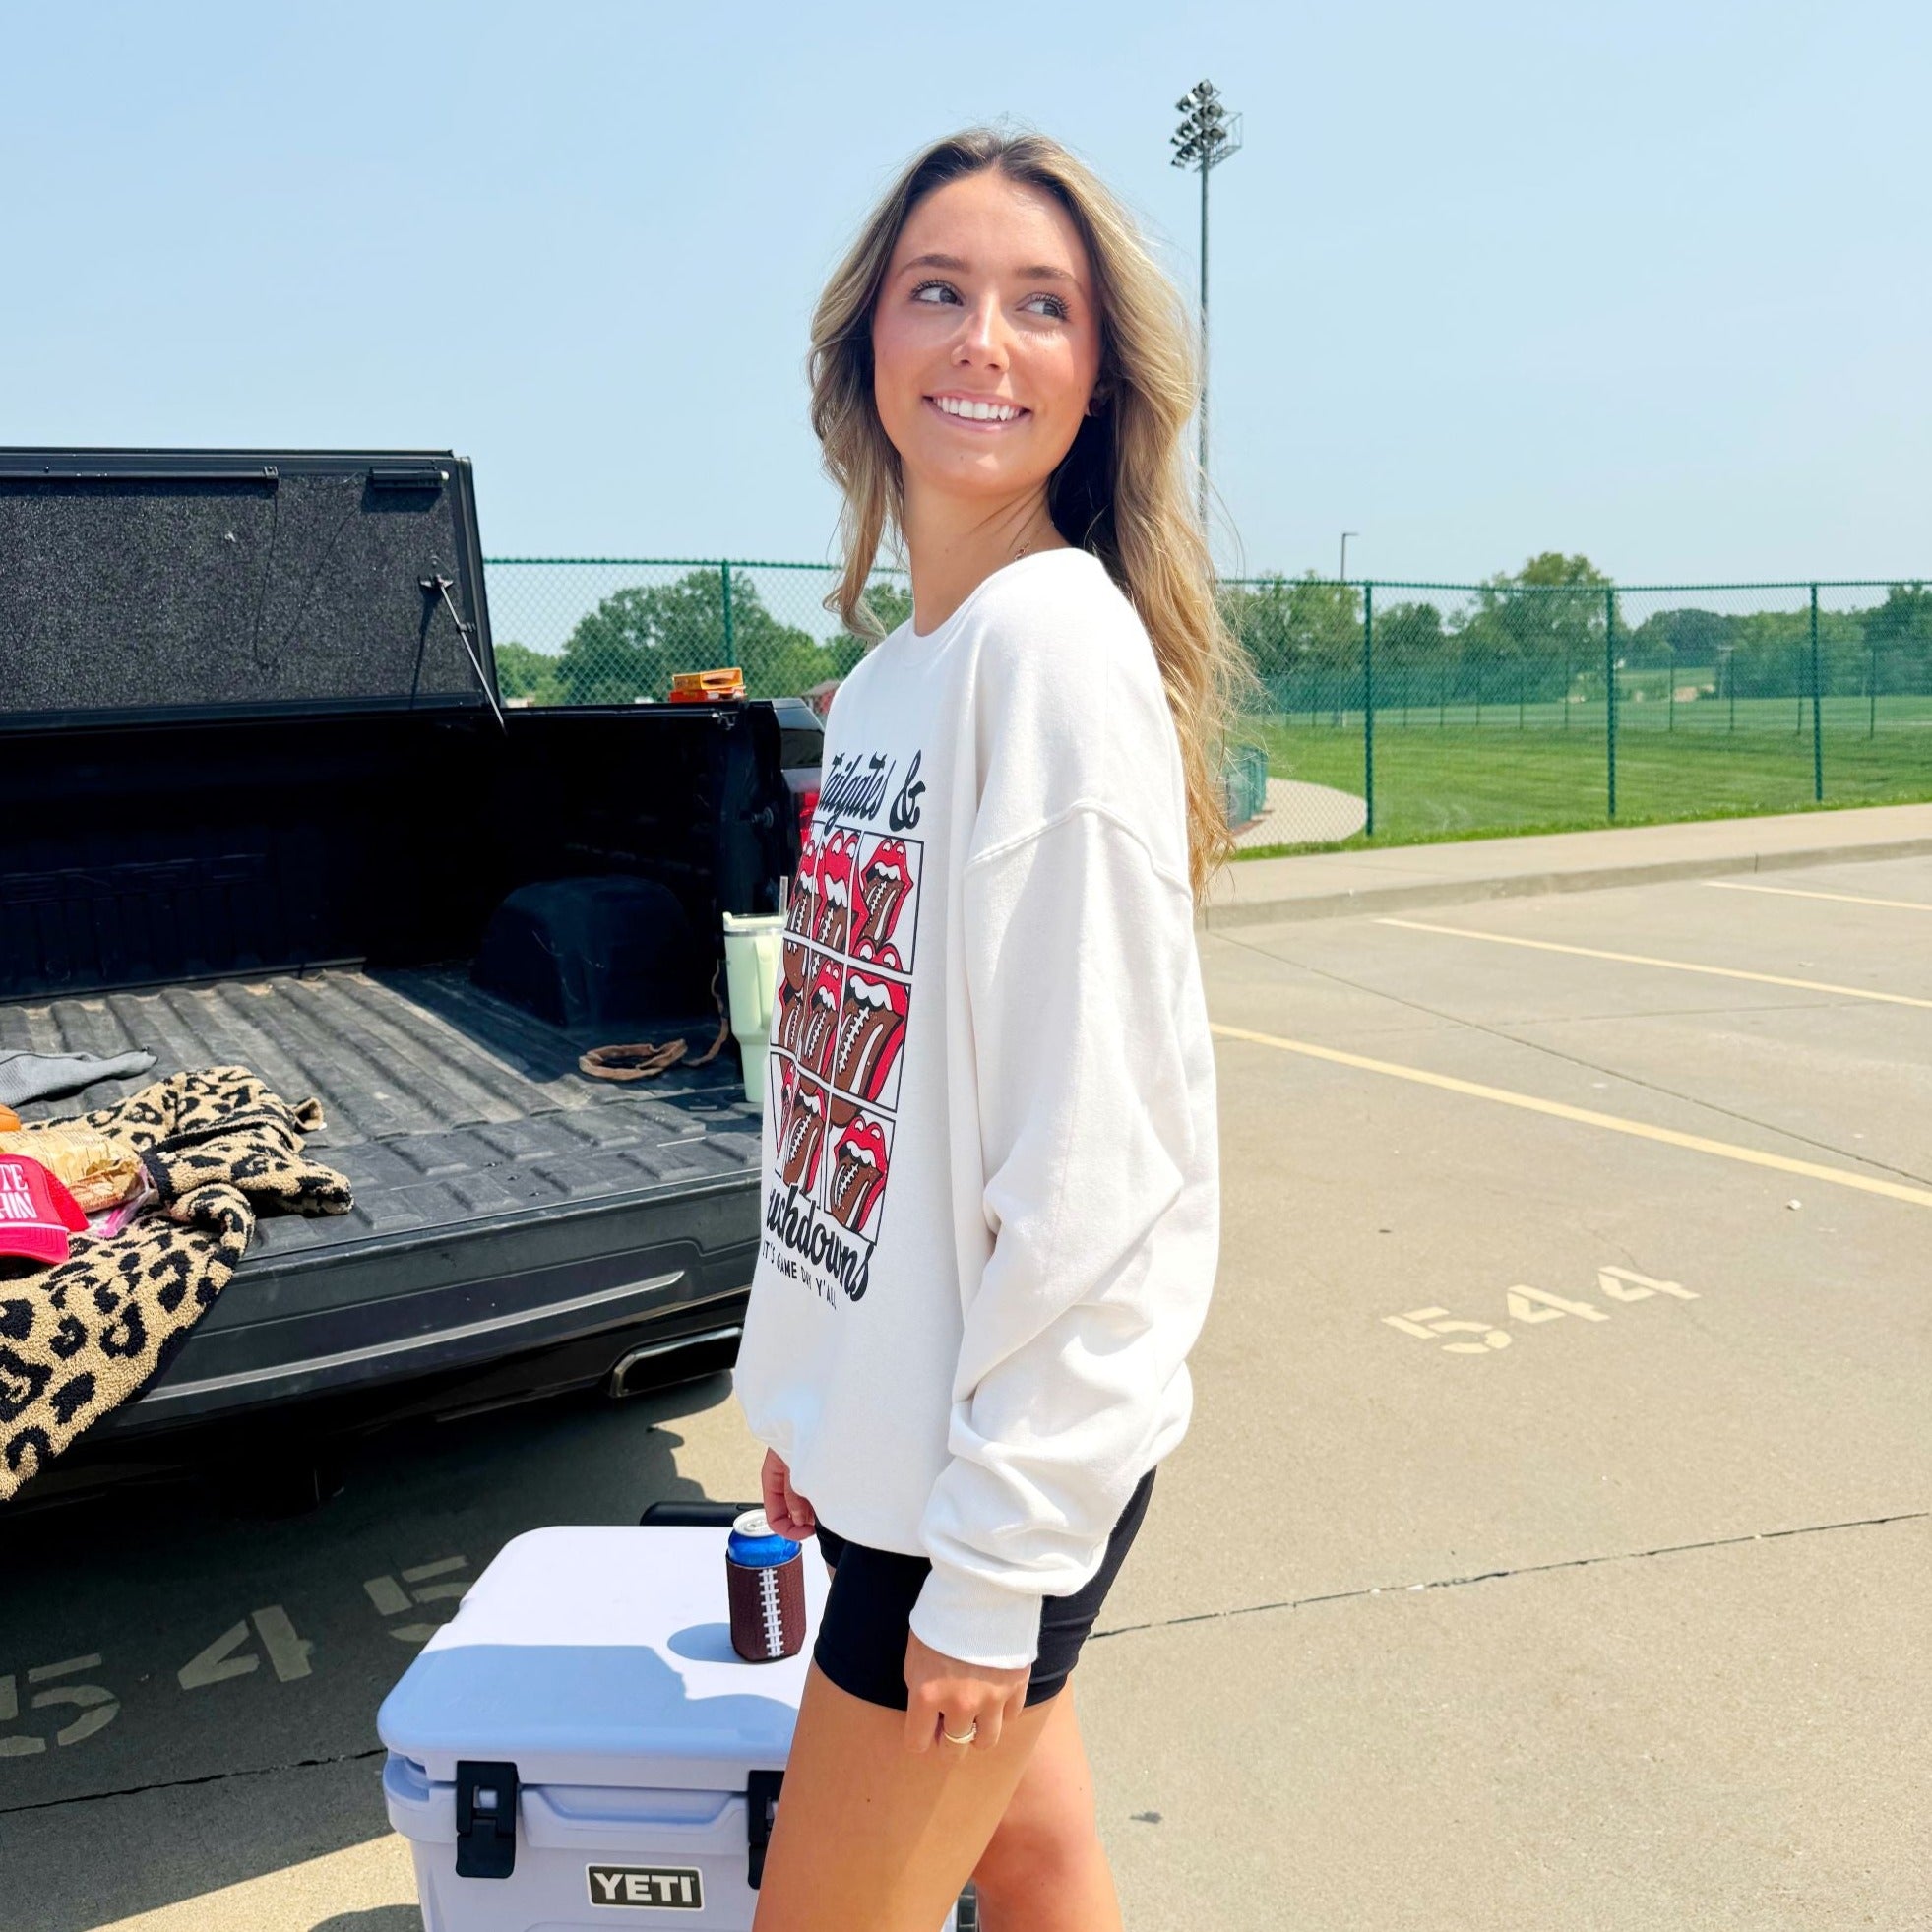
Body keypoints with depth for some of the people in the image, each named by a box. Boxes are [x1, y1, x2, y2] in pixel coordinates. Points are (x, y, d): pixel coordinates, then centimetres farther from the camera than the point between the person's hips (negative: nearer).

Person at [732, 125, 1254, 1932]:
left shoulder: (1057, 649, -18)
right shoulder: (884, 676, 8)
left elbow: (1101, 1156, -21)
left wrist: (996, 1557, -17)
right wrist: (802, 1385, 16)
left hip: (1000, 1454, -7)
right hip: (890, 1423, 7)